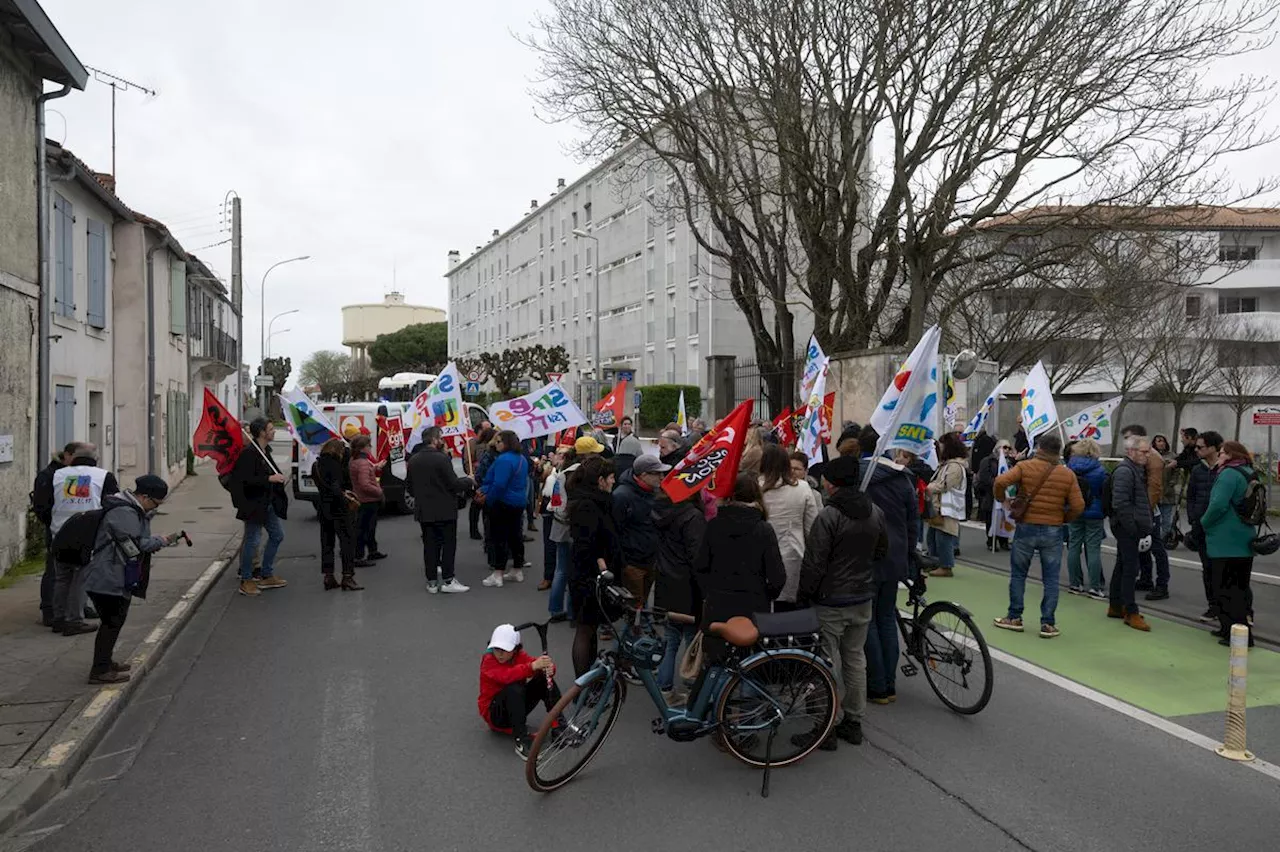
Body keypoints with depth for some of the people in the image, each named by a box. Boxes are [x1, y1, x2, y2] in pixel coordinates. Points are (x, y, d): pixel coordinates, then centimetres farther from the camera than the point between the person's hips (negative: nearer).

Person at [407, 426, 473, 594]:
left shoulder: (413, 460, 5)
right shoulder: (442, 458, -16)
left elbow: (409, 485, 11)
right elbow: (454, 483, -17)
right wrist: (468, 481, 1)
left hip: (424, 510, 6)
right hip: (444, 510, -6)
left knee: (430, 545, 10)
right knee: (448, 545, 3)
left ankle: (431, 582, 14)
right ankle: (447, 581, 4)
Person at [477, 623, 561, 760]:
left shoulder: (519, 656, -5)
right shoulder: (488, 661, -20)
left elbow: (540, 665, -17)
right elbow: (506, 676, -41)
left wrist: (549, 668, -42)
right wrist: (532, 666, -55)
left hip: (518, 706, 5)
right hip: (494, 712, -5)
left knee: (544, 678, -15)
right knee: (514, 688, -36)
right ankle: (521, 741, -36)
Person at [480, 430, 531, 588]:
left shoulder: (504, 460, -21)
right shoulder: (522, 458, 10)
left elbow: (499, 485, -27)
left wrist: (488, 500, -13)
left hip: (502, 504, -9)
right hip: (518, 502, 9)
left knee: (499, 538, -4)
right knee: (515, 536, 14)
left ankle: (497, 576, -2)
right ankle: (518, 572, 22)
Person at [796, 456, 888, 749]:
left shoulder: (828, 517, -20)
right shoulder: (875, 513, 1)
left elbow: (814, 563, -18)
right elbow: (881, 552, 14)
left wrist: (802, 597, -7)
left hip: (830, 601, -7)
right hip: (863, 598, 7)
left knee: (829, 664, 2)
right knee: (856, 658, 16)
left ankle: (828, 728, 8)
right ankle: (854, 722, 26)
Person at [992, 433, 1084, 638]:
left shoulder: (1025, 466, -5)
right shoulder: (1068, 474, 0)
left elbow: (1001, 482, -19)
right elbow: (1078, 506, -6)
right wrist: (1064, 519, 11)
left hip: (1026, 527, -1)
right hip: (1053, 531, 1)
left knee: (1018, 574, 12)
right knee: (1051, 579, 8)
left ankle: (1014, 618, 18)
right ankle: (1048, 624, 8)